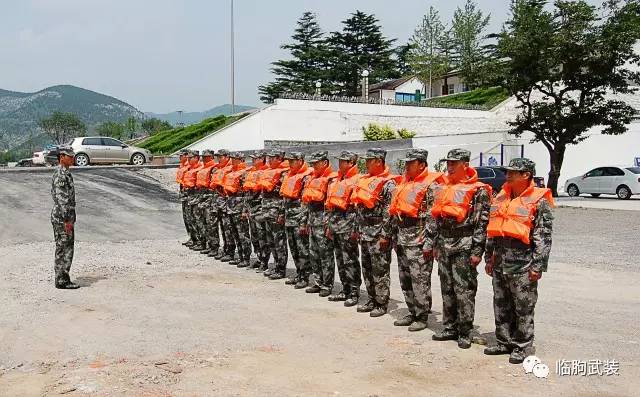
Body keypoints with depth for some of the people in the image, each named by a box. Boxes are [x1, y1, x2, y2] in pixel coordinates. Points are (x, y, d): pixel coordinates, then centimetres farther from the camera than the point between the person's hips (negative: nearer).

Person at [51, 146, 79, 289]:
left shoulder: (64, 173, 16)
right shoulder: (60, 174, -16)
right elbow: (61, 199, -22)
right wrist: (67, 219, -22)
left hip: (65, 217, 10)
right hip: (62, 218, -10)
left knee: (67, 248, 13)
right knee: (63, 249, -5)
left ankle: (62, 279, 19)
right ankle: (62, 281, 1)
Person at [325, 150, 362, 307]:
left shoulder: (357, 180, -9)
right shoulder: (335, 181, 17)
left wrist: (355, 228, -18)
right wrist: (329, 225, 18)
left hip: (348, 223, -9)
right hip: (335, 223, 9)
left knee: (350, 260, -5)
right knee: (340, 259, 13)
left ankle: (354, 293, 2)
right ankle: (345, 290, 22)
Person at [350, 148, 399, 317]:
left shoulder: (388, 183, -12)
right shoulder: (365, 180, 14)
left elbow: (389, 212, -16)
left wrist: (385, 235, -18)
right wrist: (358, 229, 17)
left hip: (378, 233, -8)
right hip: (364, 232, 8)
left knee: (380, 270, -1)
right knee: (366, 268, 13)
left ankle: (382, 304, 7)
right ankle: (372, 299, 24)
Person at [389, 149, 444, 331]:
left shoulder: (430, 185, -9)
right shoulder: (404, 183, 17)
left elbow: (433, 215, -14)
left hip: (418, 240, -9)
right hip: (402, 238, 9)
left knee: (420, 280, -4)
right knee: (405, 279, 13)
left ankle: (422, 317, 5)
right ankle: (412, 312, 24)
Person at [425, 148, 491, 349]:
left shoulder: (478, 190, -7)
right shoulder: (439, 188, 12)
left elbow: (482, 223, -10)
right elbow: (433, 217, 16)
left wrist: (477, 251, -14)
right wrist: (429, 242, 12)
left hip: (464, 246, -6)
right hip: (443, 244, 7)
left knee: (464, 290, -2)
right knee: (447, 289, 13)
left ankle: (465, 332, 8)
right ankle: (450, 328, 24)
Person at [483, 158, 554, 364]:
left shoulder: (539, 201, -8)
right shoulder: (501, 198, 12)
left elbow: (544, 236, -11)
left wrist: (538, 266, -15)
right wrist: (489, 259, 15)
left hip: (523, 264, -7)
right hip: (500, 263, 7)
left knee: (523, 308, 3)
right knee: (501, 306, 14)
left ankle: (522, 347, 14)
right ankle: (504, 342, 26)